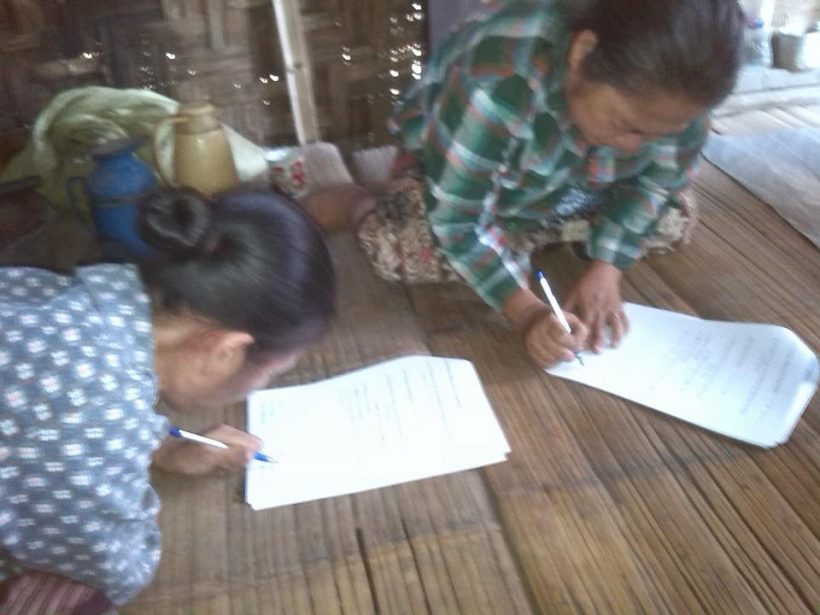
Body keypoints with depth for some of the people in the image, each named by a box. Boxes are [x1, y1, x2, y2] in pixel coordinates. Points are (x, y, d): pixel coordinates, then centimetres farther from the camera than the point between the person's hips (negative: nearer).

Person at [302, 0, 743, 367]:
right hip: (444, 157, -4)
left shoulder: (663, 86, -27)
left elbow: (660, 175, -11)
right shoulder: (498, 81, -42)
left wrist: (606, 268, -22)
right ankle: (360, 205, 6)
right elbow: (458, 221, -35)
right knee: (407, 248, -30)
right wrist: (527, 312, -42)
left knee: (674, 218, -9)